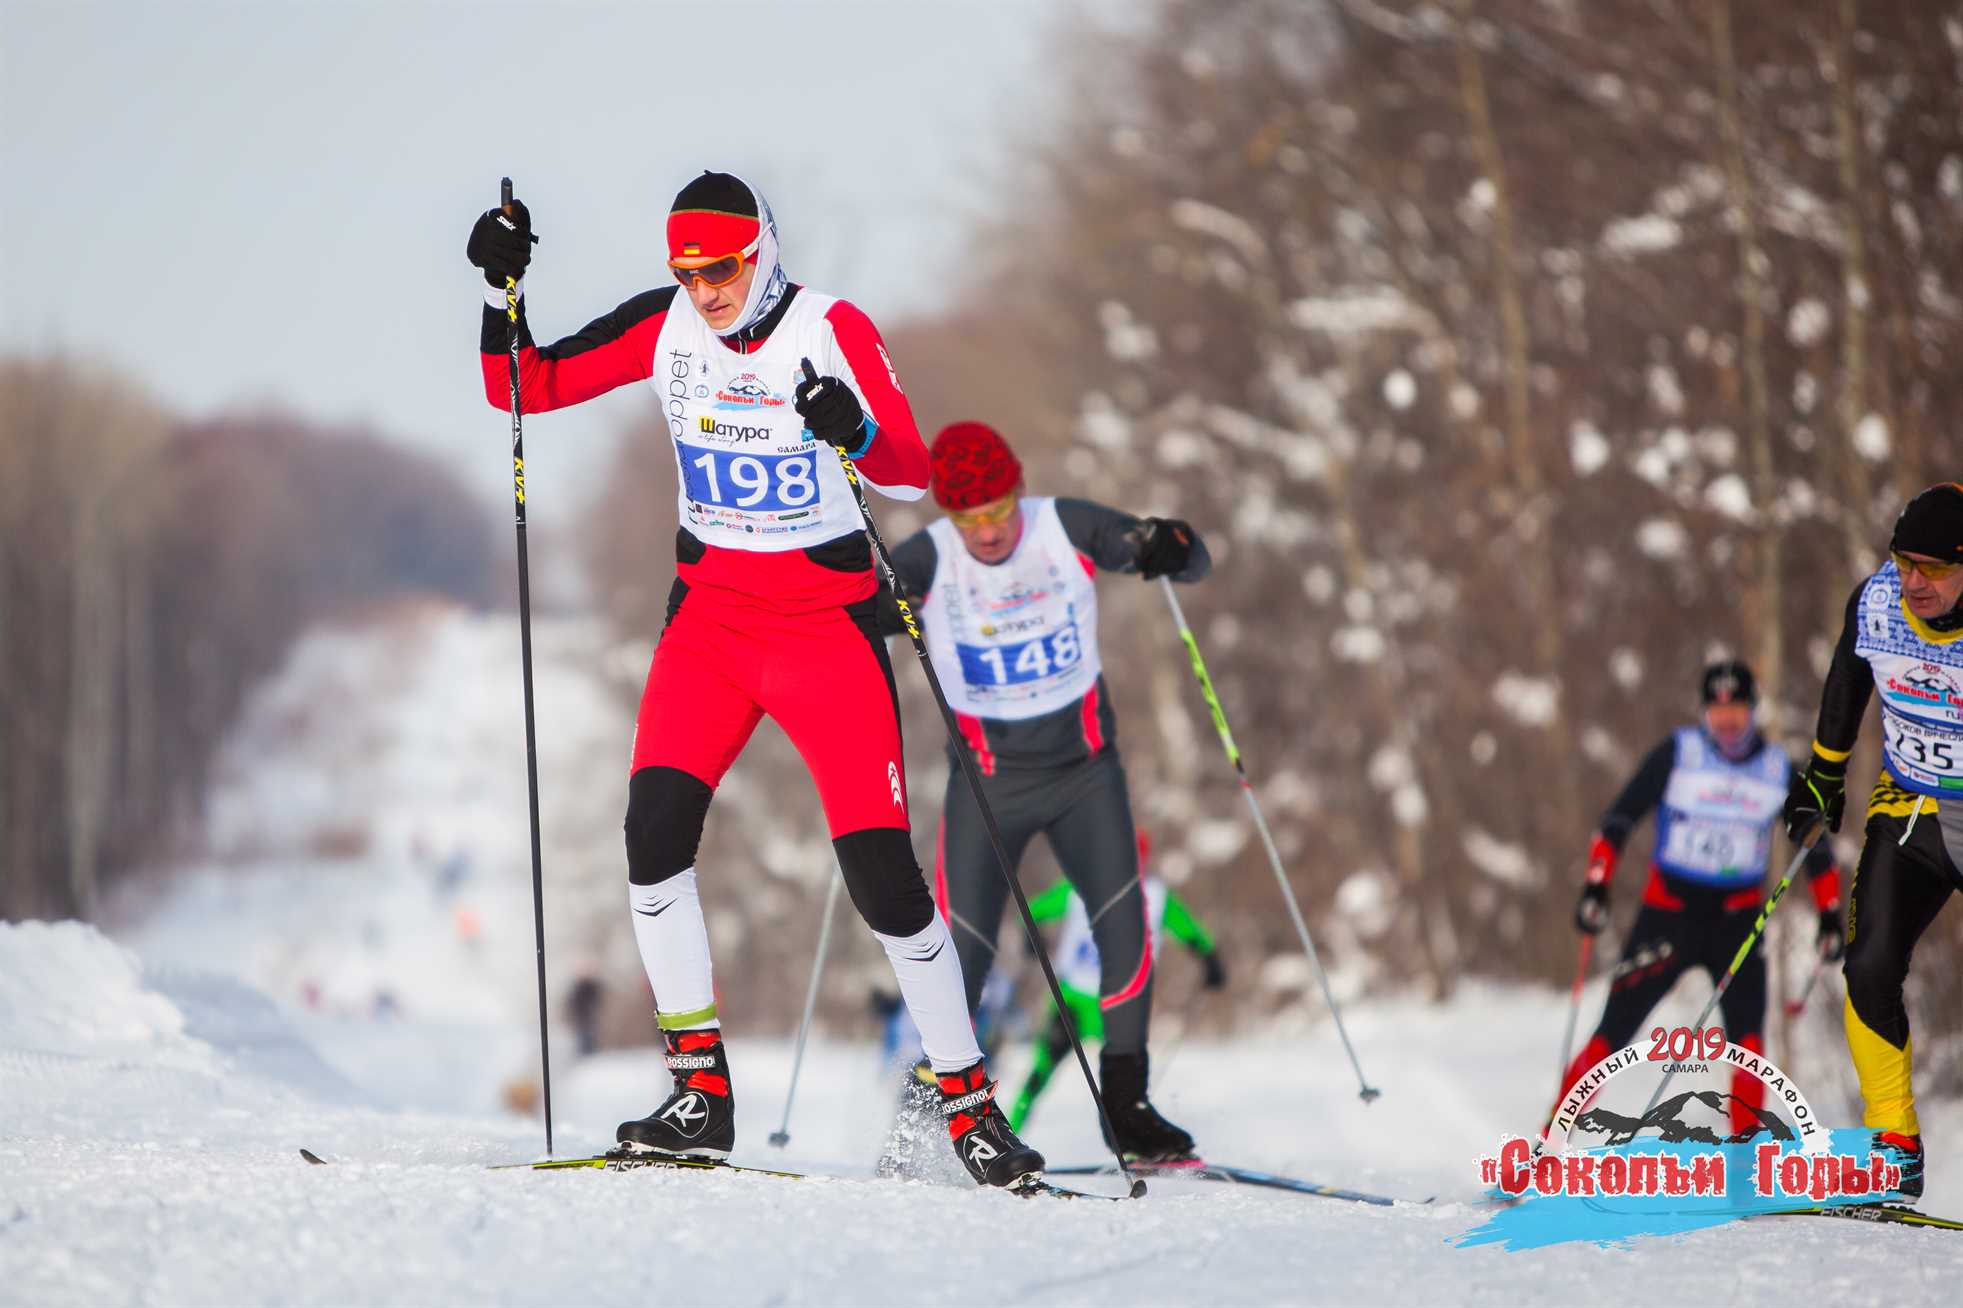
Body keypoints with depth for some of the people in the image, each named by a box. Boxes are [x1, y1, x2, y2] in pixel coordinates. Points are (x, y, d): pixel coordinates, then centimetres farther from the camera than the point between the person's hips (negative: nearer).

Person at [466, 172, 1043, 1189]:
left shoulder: (833, 330, -11)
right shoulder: (662, 328, -1)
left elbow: (913, 475, -17)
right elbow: (523, 389, 4)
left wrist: (855, 434, -37)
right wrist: (503, 292, -12)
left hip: (827, 620, -3)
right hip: (709, 613, 3)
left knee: (880, 866, -9)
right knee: (655, 825, -18)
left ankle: (967, 1099, 5)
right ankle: (699, 1093, -9)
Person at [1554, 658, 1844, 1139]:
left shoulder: (1778, 770, 4)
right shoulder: (1678, 753, -3)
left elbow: (1815, 846, 14)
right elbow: (1619, 818, -4)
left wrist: (1830, 915, 9)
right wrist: (1596, 886, -15)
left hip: (1737, 918, 2)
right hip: (1669, 911, -2)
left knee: (1747, 1023, -19)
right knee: (1615, 1029, -6)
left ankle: (1747, 1141, -16)